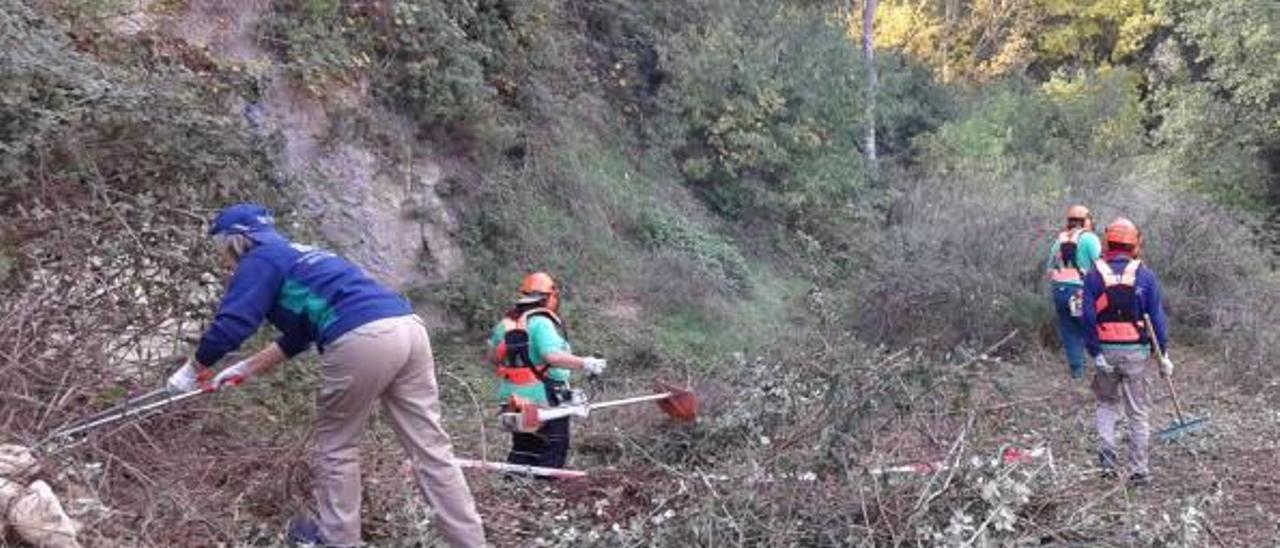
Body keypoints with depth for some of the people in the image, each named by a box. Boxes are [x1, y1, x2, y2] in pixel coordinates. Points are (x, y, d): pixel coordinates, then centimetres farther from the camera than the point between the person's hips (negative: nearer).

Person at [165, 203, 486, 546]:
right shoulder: (297, 257, 35)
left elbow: (230, 325, 0)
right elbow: (299, 334, 40)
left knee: (336, 444, 14)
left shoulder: (260, 261, 9)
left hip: (362, 340, -8)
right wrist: (245, 370, 44)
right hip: (407, 326, 8)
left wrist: (193, 370, 16)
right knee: (430, 448, 9)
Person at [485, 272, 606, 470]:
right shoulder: (541, 322, -17)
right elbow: (552, 356, -31)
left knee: (522, 449, 18)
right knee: (552, 452, 6)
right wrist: (584, 363, -28)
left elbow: (492, 357, 15)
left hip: (514, 400, 7)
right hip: (545, 401, -7)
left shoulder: (506, 322, 6)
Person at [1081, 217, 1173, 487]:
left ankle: (1107, 456, 0)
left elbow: (1088, 317, -7)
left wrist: (1095, 353, -6)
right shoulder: (1145, 275, -1)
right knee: (1137, 412, 8)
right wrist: (1164, 353, 3)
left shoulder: (1094, 274, -1)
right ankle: (1139, 471, 12)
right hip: (1136, 351, 0)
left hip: (1106, 350, 0)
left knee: (1107, 403, 18)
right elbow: (1157, 315, -1)